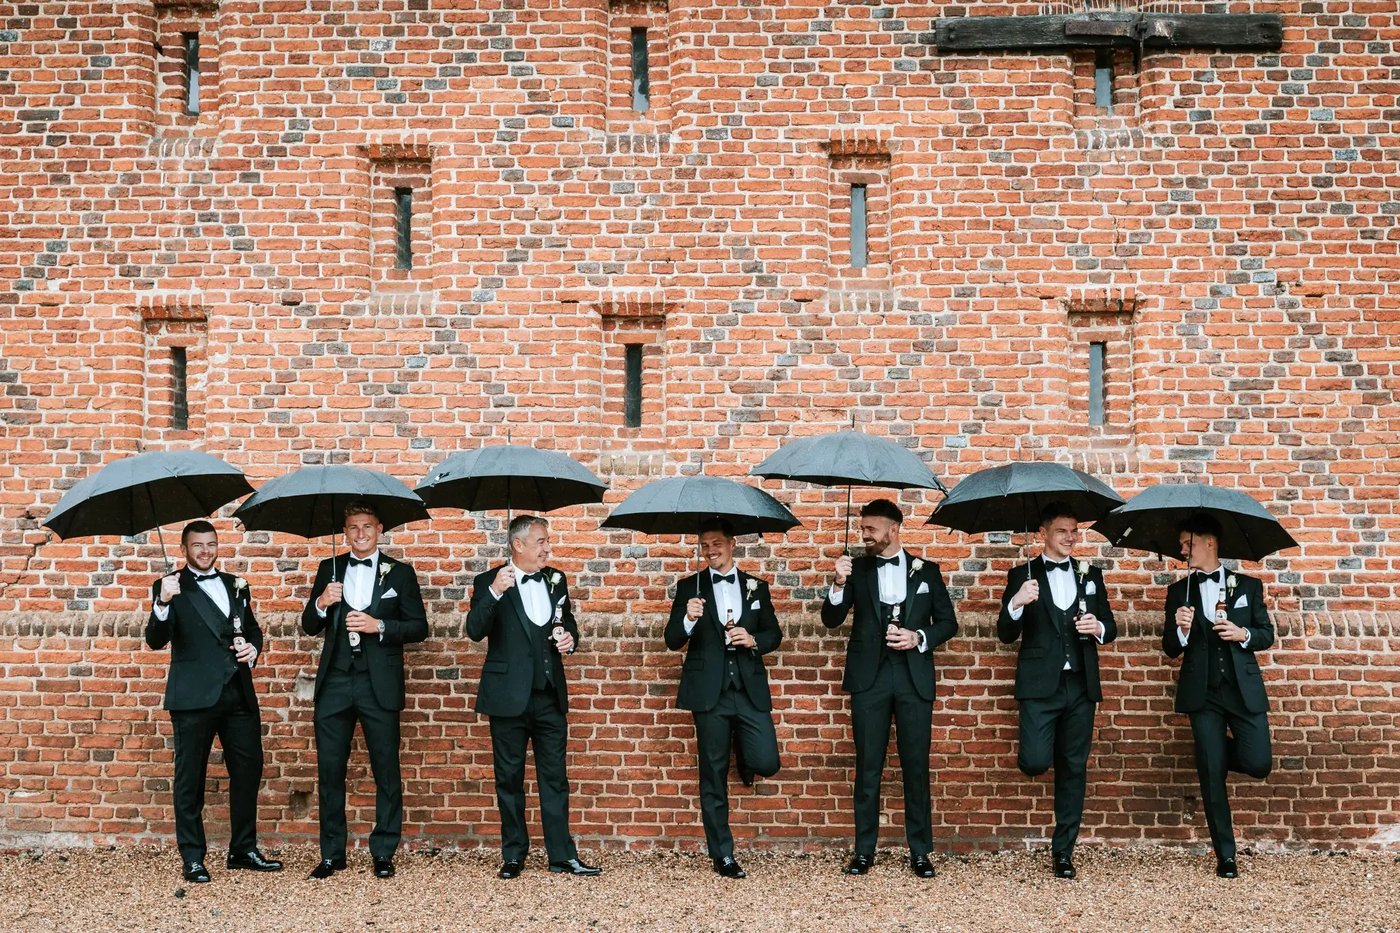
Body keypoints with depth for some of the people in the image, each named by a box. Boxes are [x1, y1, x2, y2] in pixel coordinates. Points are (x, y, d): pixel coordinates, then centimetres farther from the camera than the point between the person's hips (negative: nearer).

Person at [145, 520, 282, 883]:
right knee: (190, 777, 2)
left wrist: (253, 648, 1)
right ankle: (193, 858, 9)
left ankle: (243, 850, 20)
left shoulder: (235, 585, 15)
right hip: (194, 696, -5)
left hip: (239, 693, 5)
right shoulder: (170, 587, 0)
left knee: (248, 770, 8)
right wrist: (163, 603, -29)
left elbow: (253, 629, 24)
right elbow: (156, 640, -11)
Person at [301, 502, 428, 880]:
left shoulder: (400, 572, 4)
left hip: (379, 684, -2)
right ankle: (332, 854, 15)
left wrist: (379, 626, -14)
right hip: (335, 682, 2)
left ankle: (383, 853, 13)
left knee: (386, 771, 2)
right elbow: (309, 626, 10)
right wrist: (321, 603, -10)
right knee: (330, 770, 5)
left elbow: (419, 627, 1)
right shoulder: (329, 569, 11)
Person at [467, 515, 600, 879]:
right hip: (510, 697, -4)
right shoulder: (489, 582, -6)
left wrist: (570, 638, -3)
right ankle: (513, 856, 17)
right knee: (509, 779, 7)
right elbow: (475, 631, -18)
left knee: (555, 777, 6)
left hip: (550, 695, 4)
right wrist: (494, 592, -32)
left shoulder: (556, 580, 8)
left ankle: (562, 856, 11)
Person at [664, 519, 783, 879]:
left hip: (750, 689, 1)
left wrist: (754, 640, -9)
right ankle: (722, 855, 12)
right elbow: (673, 640, -1)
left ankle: (741, 750, 27)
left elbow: (774, 633, 12)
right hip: (710, 691, -1)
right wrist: (688, 619, -22)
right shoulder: (689, 588, 4)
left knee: (766, 763, -9)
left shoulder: (756, 587, 9)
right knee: (713, 775, 3)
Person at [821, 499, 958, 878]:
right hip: (869, 677, 0)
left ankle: (920, 852, 11)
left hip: (914, 676, 0)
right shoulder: (857, 569, 7)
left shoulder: (926, 571, 8)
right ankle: (864, 850, 10)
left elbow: (948, 622, 9)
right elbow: (831, 619, 1)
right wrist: (839, 584, -16)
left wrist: (919, 639, -8)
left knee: (916, 766, 3)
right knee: (868, 767, 3)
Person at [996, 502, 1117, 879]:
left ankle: (1063, 851, 16)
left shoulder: (1090, 574, 11)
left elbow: (1109, 627, 13)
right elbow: (1006, 635, -3)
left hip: (1081, 685, 3)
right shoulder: (1023, 575, 2)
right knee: (1035, 762, -16)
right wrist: (1016, 603, -23)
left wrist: (1099, 628, -11)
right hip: (1040, 684, -3)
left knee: (1073, 769, 6)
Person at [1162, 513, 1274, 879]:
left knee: (1258, 764, -9)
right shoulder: (1179, 592, 8)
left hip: (1244, 689, 0)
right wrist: (1180, 630, -16)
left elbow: (1267, 634, 9)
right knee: (1211, 776, -1)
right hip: (1203, 694, 0)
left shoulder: (1248, 585, 7)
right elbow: (1171, 649, 6)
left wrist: (1244, 635, -12)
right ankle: (1225, 855, 10)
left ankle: (1224, 752, 26)